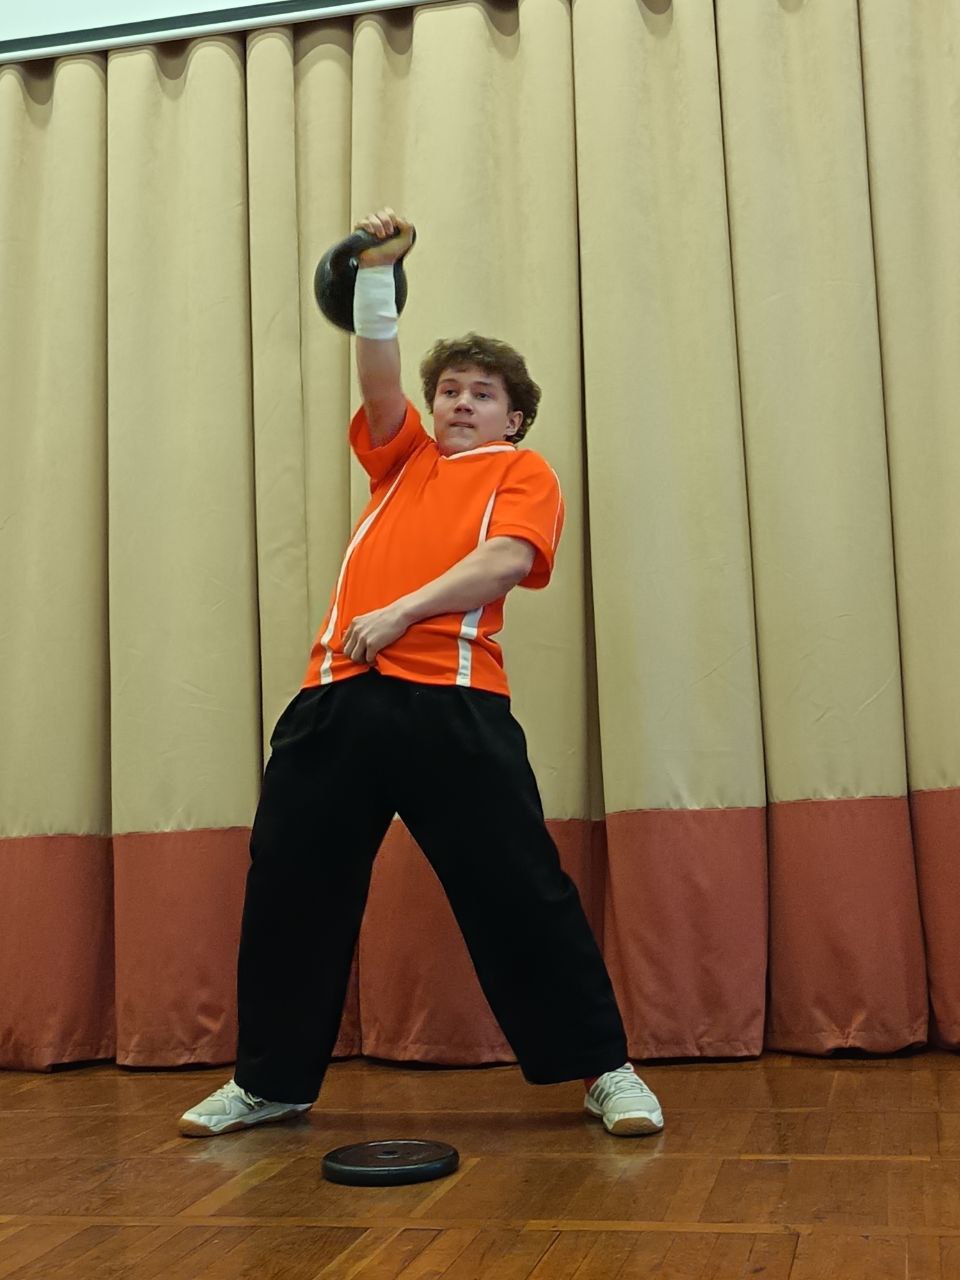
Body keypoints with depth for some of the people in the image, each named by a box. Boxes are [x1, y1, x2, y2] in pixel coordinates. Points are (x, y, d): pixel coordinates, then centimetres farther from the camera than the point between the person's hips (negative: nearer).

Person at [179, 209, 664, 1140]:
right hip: (336, 696, 5)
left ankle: (603, 1069, 9)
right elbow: (377, 372, 14)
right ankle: (271, 1080, 22)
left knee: (521, 888, -5)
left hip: (453, 701, -5)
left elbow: (506, 559, -5)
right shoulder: (402, 458, 27)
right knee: (287, 885, 6)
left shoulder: (522, 472, 13)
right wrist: (377, 268, 4)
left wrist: (401, 612, -15)